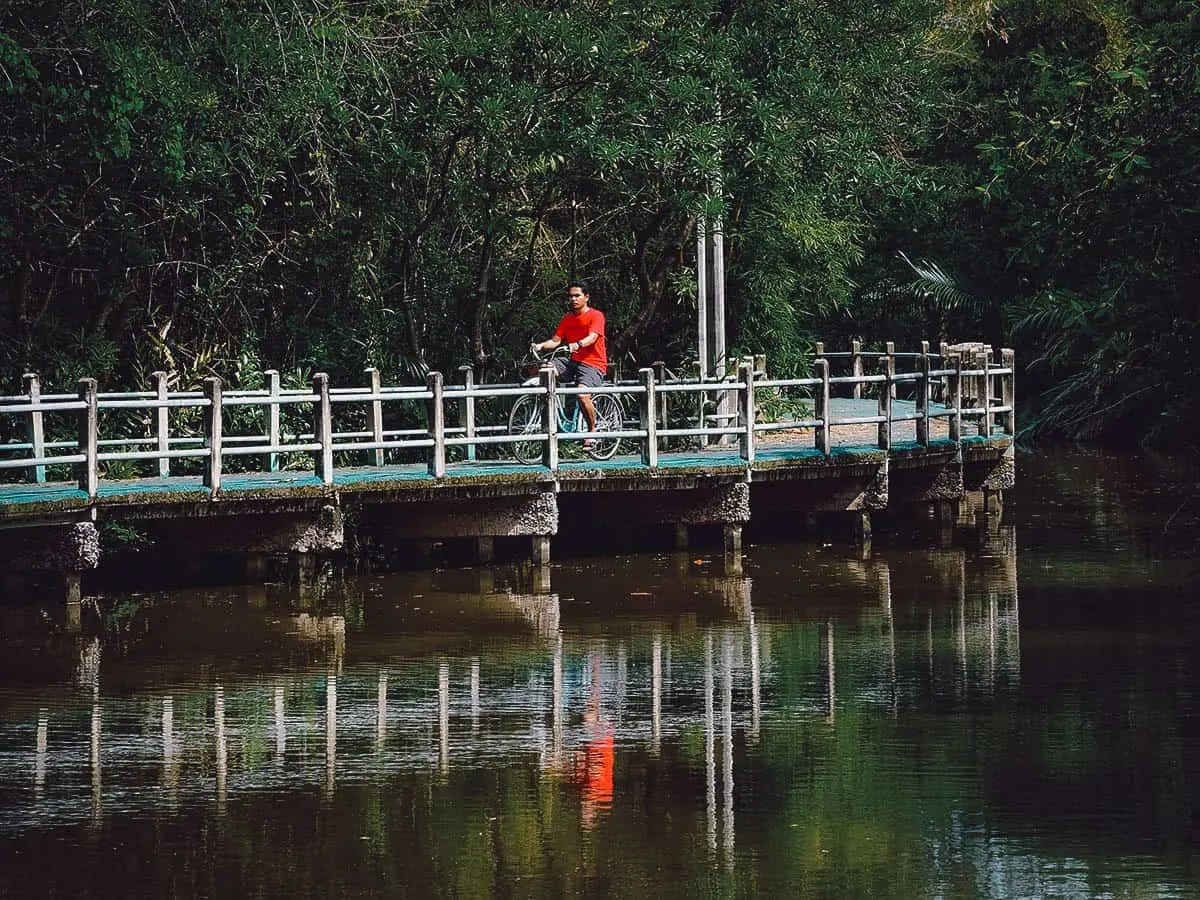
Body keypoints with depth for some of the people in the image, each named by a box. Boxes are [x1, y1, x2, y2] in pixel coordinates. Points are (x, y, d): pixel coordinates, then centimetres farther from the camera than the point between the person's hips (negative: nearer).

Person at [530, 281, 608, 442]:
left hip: (593, 364, -7)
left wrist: (578, 344, -42)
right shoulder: (568, 319, 15)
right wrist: (541, 346, -12)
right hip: (573, 362, 7)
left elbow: (592, 337, -22)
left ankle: (593, 429, -10)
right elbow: (556, 340, 9)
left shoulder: (596, 316, -5)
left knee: (582, 394, -33)